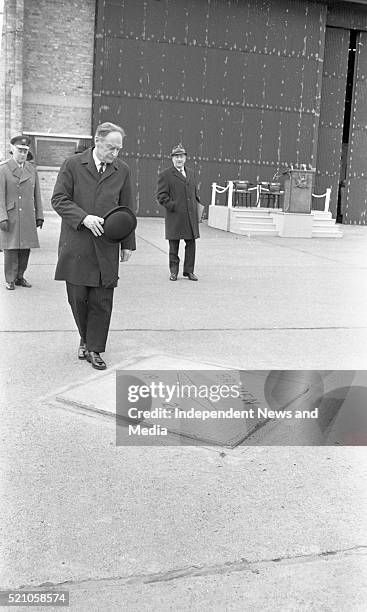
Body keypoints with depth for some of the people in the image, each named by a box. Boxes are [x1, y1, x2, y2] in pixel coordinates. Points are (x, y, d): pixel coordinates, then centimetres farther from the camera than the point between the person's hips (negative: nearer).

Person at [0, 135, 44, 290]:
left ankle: (20, 277, 19)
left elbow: (37, 195, 14)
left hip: (28, 217, 4)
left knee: (25, 248, 6)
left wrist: (39, 216, 10)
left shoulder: (32, 169, 12)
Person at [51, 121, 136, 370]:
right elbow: (59, 199, -2)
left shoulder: (122, 170, 8)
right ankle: (85, 338, 28)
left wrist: (128, 244, 9)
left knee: (102, 301, 0)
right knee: (78, 297, 5)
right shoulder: (73, 165, 1)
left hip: (106, 247, 1)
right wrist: (84, 218, -17)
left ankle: (94, 349, 12)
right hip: (76, 245, -1)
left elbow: (126, 209, 12)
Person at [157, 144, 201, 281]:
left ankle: (189, 271, 15)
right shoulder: (165, 175, -1)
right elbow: (161, 196, -5)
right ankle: (174, 271, 14)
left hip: (191, 217, 5)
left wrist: (196, 206, 12)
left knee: (191, 244, 5)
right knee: (174, 245, 3)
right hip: (175, 217, -5)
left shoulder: (191, 173, 17)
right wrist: (173, 206, -13)